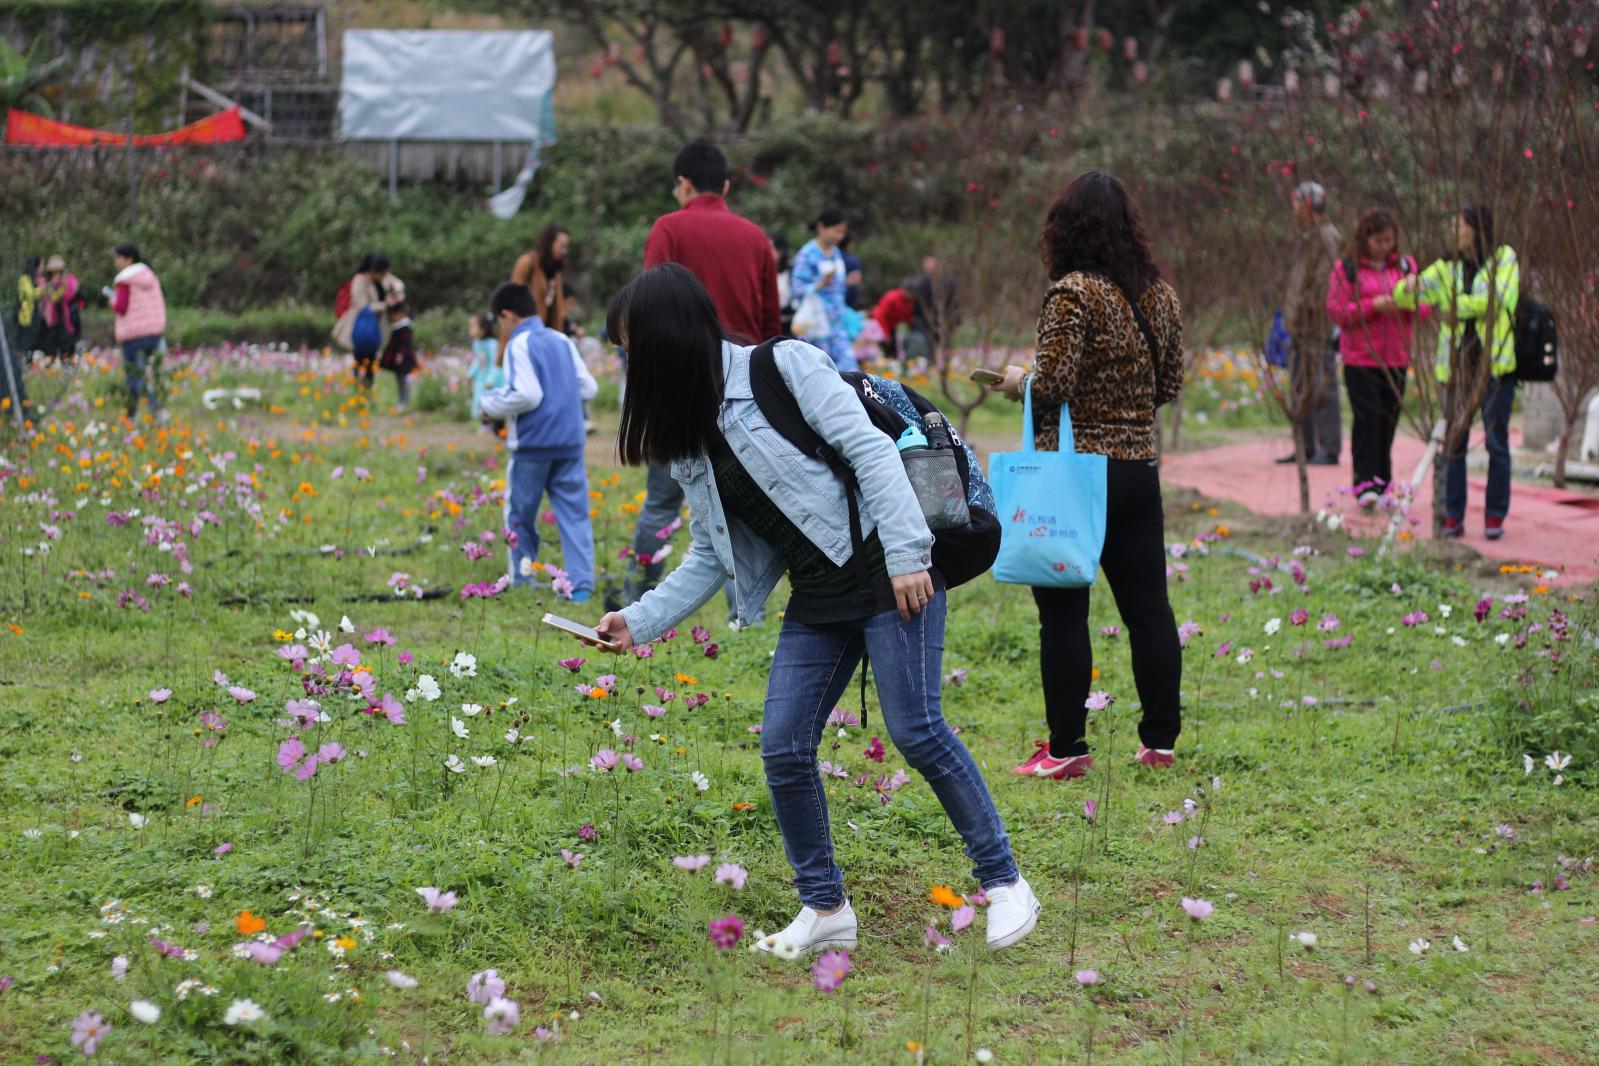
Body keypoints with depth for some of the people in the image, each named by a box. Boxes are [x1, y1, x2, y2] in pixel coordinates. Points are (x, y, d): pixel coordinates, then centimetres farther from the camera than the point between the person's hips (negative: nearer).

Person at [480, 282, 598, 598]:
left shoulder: (519, 345, -9)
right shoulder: (563, 342, 11)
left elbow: (528, 395, -18)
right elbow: (589, 388, 12)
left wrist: (493, 406, -5)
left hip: (532, 443, -5)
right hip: (570, 442, 5)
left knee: (520, 516, 10)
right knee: (574, 514, 2)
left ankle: (522, 581, 15)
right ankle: (582, 583, -7)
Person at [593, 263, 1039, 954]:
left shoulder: (784, 368, -8)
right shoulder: (687, 440, 14)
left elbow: (867, 446, -14)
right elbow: (712, 556, 17)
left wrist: (906, 555, -22)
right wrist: (639, 622, 7)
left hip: (887, 571, -7)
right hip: (817, 600, 7)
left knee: (915, 729, -14)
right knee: (782, 748, -2)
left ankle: (1004, 884, -1)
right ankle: (825, 909, 11)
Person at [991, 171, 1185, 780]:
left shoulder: (1072, 295, -14)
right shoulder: (1159, 295, 8)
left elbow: (1054, 384, -18)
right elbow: (1170, 384, 13)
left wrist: (1018, 382, 1)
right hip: (1139, 472, 6)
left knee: (1063, 612, 0)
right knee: (1148, 608, 11)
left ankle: (1066, 748, 0)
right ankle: (1160, 739, 16)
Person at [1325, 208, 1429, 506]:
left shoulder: (1406, 266, 11)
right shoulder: (1346, 269, 0)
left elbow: (1426, 305, 9)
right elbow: (1336, 311, -6)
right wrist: (1374, 306, -17)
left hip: (1397, 358, 4)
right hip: (1359, 358, -4)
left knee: (1388, 420, 7)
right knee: (1367, 418, -11)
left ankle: (1382, 482, 16)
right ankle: (1364, 482, -11)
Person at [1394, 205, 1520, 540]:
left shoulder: (1504, 259, 2)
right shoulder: (1447, 269, 12)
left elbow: (1499, 298, -13)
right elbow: (1403, 296, 4)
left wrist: (1456, 307, -11)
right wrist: (1409, 287, -19)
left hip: (1495, 362, -3)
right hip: (1457, 364, 3)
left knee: (1496, 442, 0)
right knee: (1454, 443, 3)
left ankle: (1495, 516, 7)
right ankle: (1453, 517, 8)